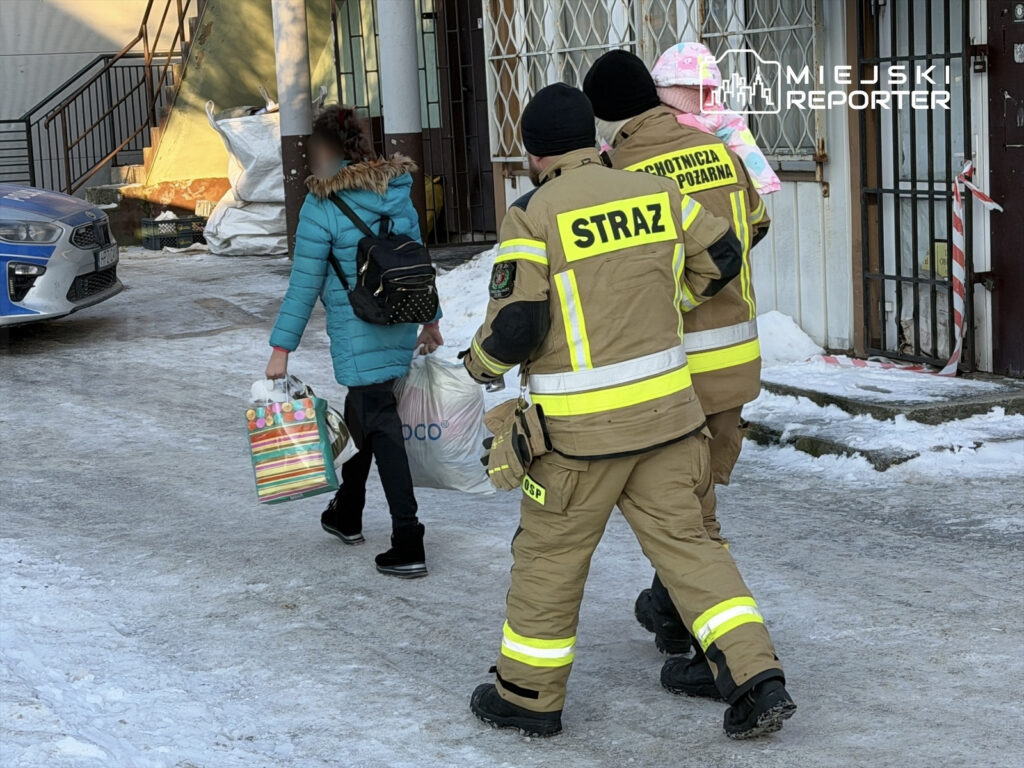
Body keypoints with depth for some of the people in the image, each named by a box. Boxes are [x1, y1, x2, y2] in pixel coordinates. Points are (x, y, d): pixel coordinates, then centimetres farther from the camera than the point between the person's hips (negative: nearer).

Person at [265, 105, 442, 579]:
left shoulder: (322, 206, -14)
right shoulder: (398, 192, 5)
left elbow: (304, 285, -12)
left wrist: (281, 349, -7)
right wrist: (430, 320, 23)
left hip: (358, 338, -7)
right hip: (400, 327, 7)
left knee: (381, 429, -4)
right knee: (362, 417, 23)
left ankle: (408, 546, -5)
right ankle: (347, 515, 40)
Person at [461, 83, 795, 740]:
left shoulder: (534, 215, -11)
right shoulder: (659, 193, 4)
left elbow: (516, 326, -14)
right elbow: (719, 260, 14)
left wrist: (481, 362, 6)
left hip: (581, 426, -4)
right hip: (668, 409, 4)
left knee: (551, 551, 10)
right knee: (683, 539, 10)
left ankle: (529, 695, 24)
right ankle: (756, 679, 1)